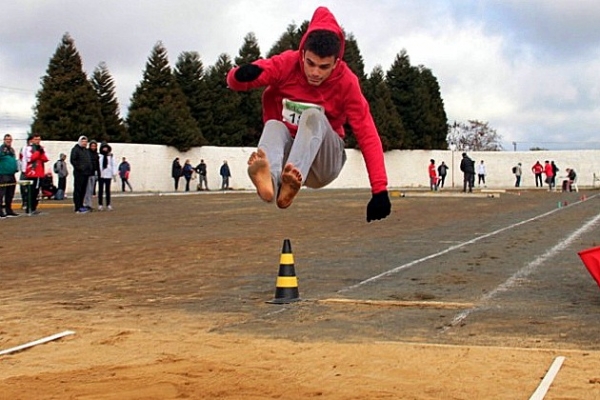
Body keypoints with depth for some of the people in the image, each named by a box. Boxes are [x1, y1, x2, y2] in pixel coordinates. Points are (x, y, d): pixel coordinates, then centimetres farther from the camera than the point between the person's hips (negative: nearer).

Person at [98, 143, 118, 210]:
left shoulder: (111, 156, 7)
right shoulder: (99, 156, 1)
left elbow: (114, 165, 6)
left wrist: (114, 174, -1)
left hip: (108, 175, 1)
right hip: (100, 175, -1)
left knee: (108, 190, 7)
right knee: (100, 190, 2)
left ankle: (108, 205, 10)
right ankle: (100, 204, 6)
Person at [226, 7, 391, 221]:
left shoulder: (346, 82, -15)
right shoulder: (287, 63, -11)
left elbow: (367, 135, -20)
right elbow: (233, 80, -15)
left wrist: (379, 189, -29)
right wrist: (243, 74, -41)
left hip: (325, 160, -2)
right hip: (287, 151, 2)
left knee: (313, 115, -30)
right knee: (274, 125, -29)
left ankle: (291, 183, -56)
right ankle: (269, 180, -61)